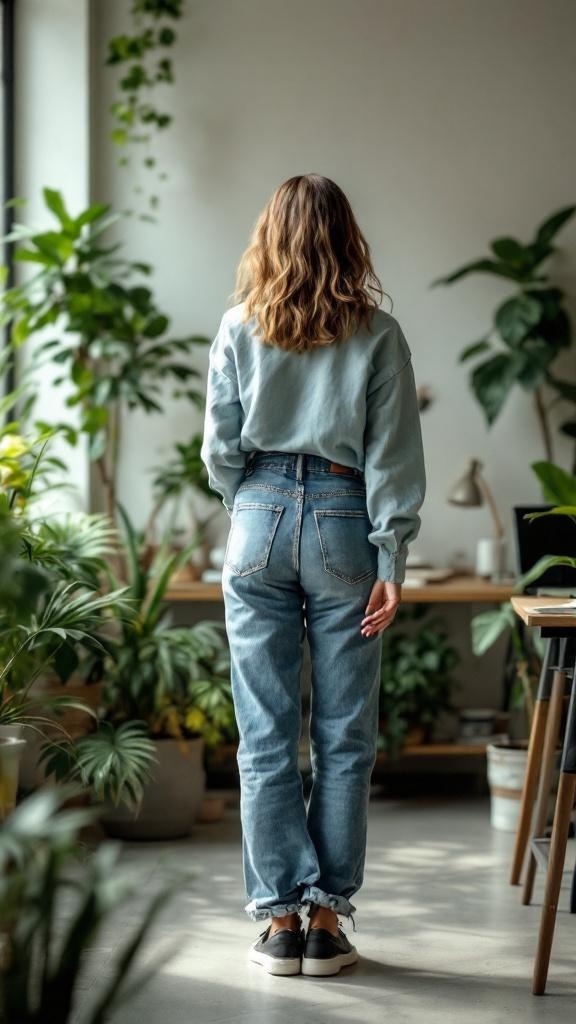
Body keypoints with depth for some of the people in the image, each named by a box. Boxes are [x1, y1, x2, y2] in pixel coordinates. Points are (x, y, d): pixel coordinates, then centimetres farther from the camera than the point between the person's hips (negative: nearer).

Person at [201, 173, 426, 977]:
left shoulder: (240, 328, 1)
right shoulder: (377, 334, -1)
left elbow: (219, 449, 2)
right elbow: (392, 458, -4)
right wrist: (392, 563, -2)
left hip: (259, 526, 1)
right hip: (343, 525, -1)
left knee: (266, 737, 5)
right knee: (344, 737, 6)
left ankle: (280, 920, 6)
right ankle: (328, 918, 7)